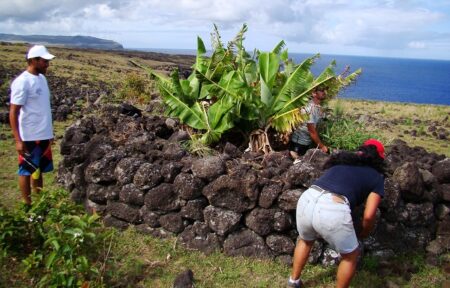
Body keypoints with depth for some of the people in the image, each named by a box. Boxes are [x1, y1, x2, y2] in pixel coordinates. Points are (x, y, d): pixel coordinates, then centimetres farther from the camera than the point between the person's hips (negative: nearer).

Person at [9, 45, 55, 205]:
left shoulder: (41, 78, 8)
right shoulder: (22, 82, -16)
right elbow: (13, 112, -16)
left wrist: (49, 132, 17)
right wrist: (18, 140, -20)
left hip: (43, 135, 8)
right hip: (29, 137, -8)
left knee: (39, 170, 16)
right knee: (27, 171, 5)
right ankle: (27, 206, 17)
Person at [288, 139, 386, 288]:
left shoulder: (341, 160, 29)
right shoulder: (377, 177, 18)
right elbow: (368, 216, 9)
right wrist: (363, 234, 30)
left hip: (306, 199, 5)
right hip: (333, 211, -5)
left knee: (305, 240, 37)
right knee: (350, 255, 25)